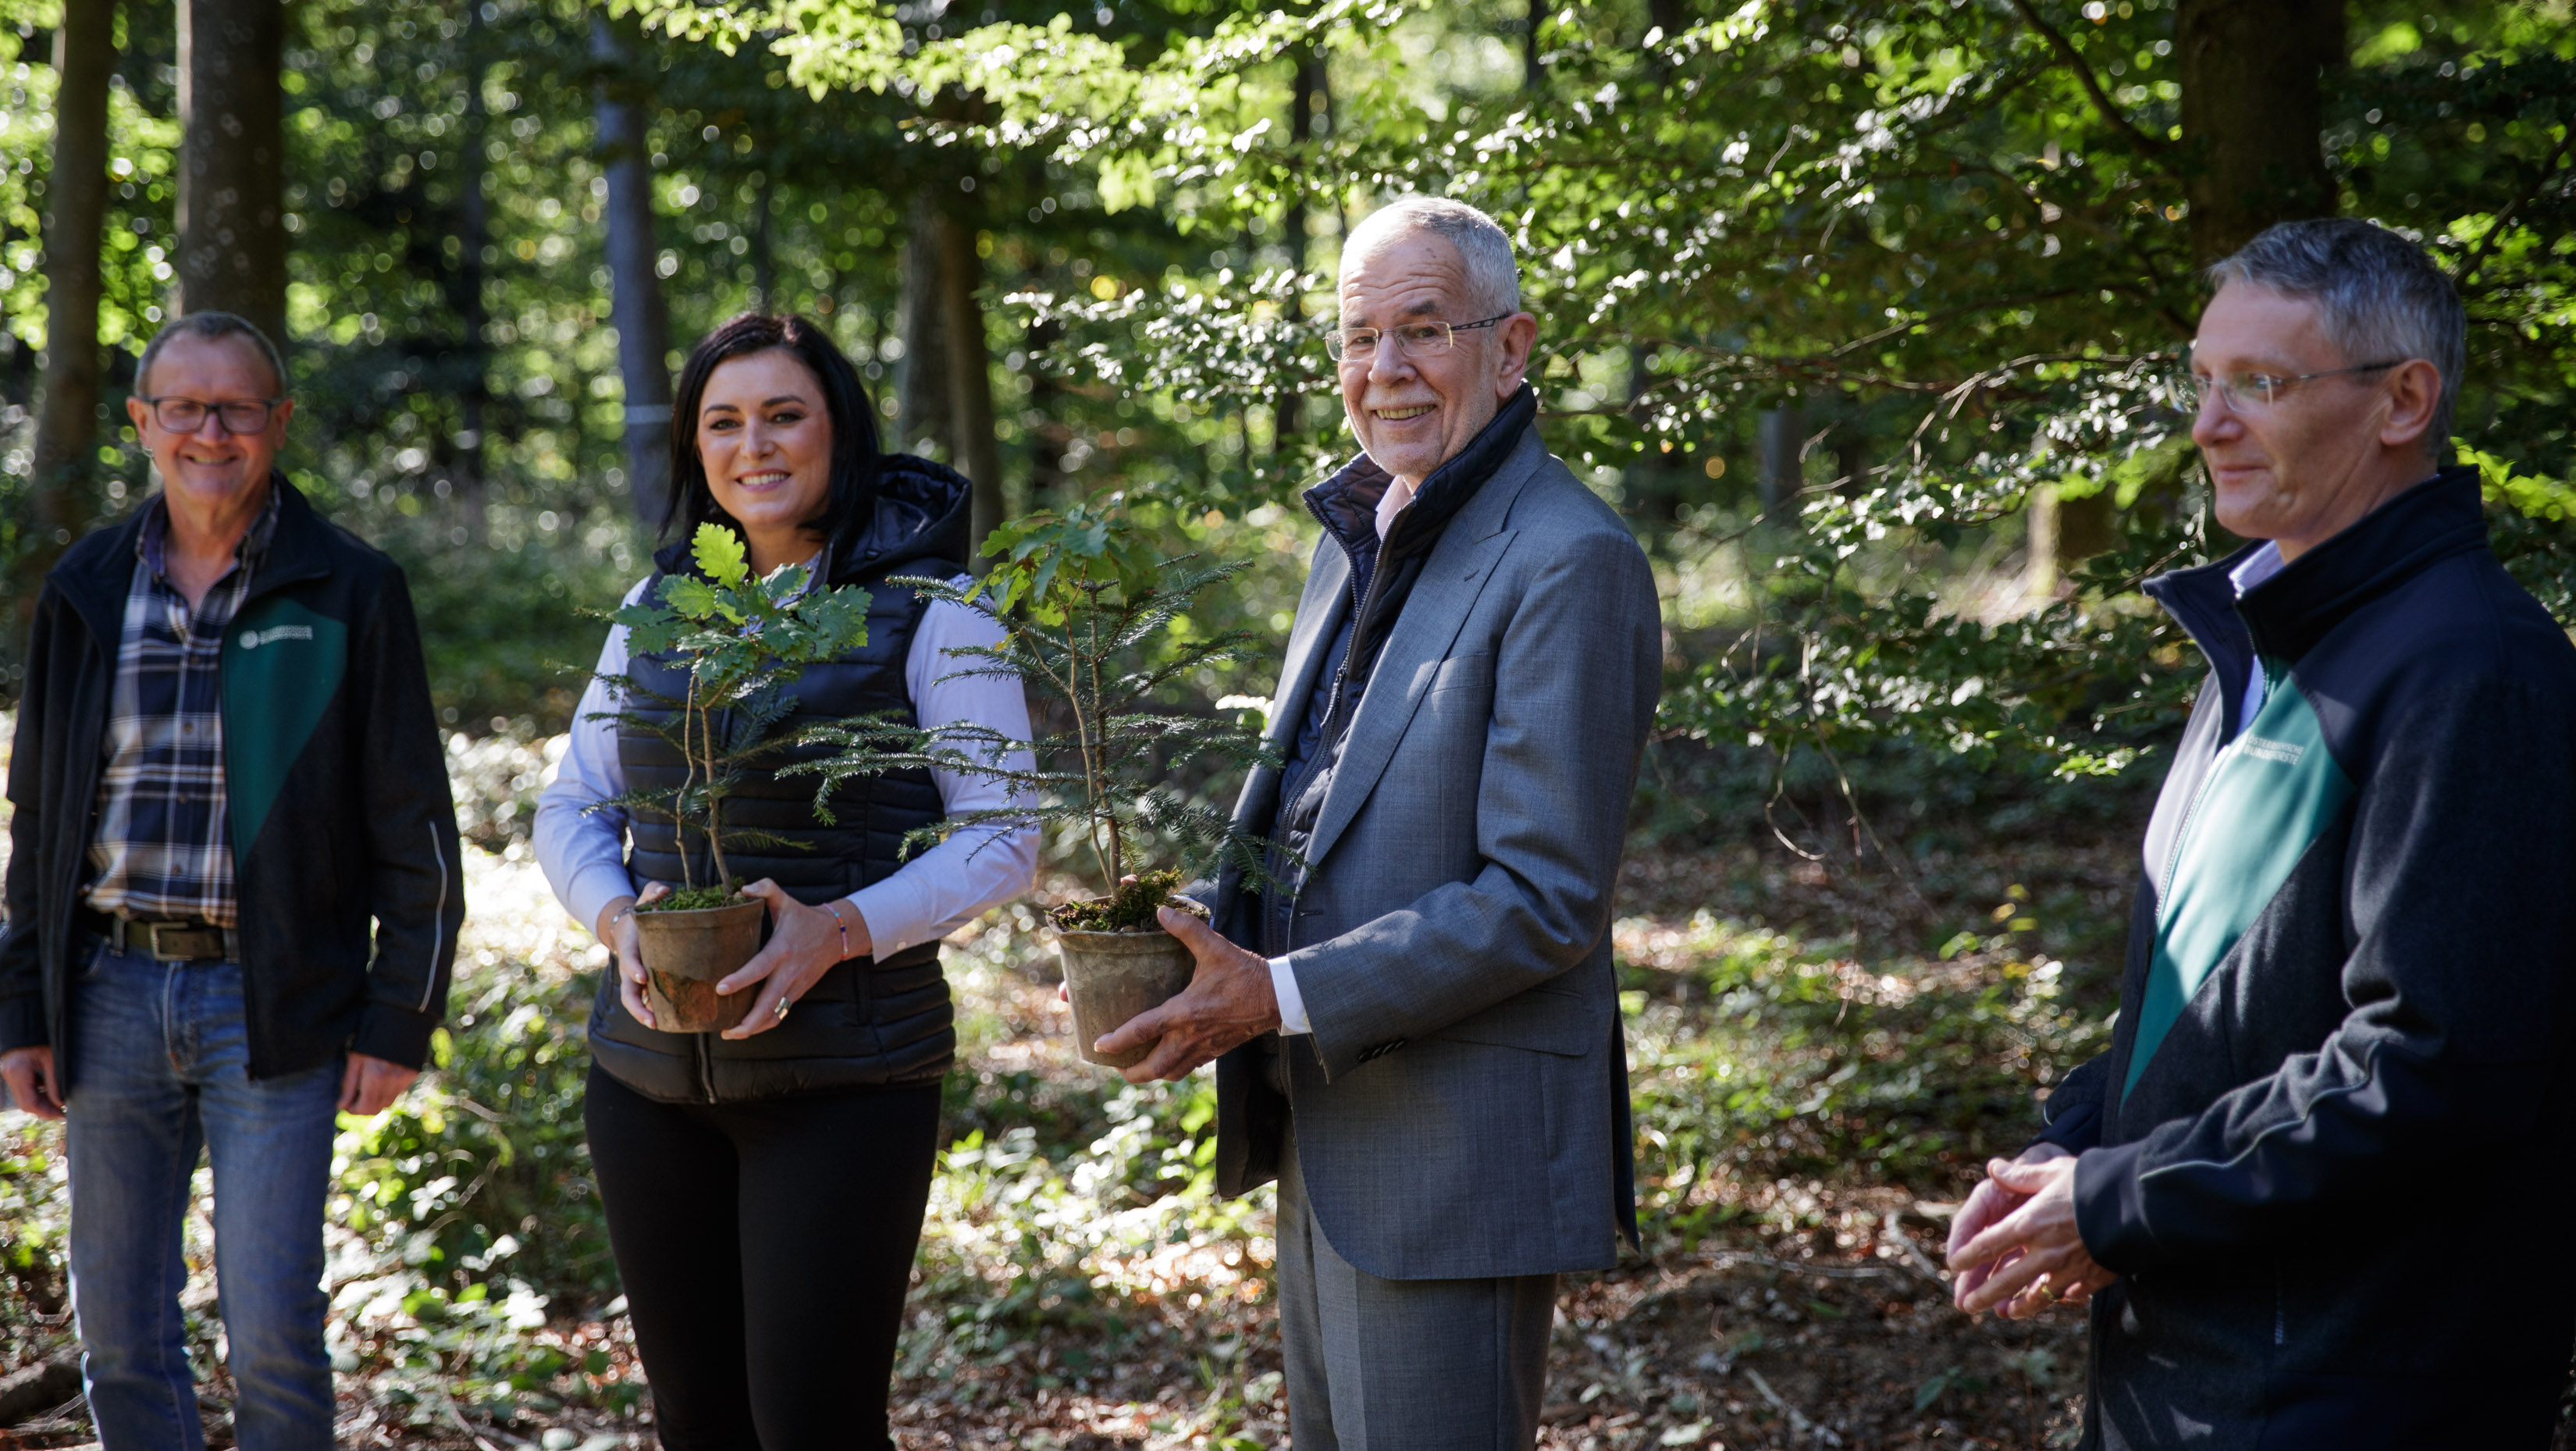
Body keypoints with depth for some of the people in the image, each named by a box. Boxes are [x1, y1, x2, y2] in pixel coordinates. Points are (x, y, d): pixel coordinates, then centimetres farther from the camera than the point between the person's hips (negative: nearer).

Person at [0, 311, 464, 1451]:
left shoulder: (350, 593, 0)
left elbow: (413, 829, 0)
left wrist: (398, 1018, -6)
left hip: (271, 1004, -3)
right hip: (111, 992, 4)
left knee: (271, 1336, -6)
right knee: (119, 1336, 7)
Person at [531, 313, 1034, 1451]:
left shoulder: (926, 608, -4)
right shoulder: (660, 606, 11)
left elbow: (1003, 838, -6)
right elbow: (571, 810, 15)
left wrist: (840, 930, -21)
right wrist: (616, 918, -7)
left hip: (845, 1077, -5)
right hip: (650, 1074, 5)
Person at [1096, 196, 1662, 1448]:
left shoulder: (1569, 565, -16)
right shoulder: (1358, 537, 13)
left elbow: (1546, 897, -21)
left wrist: (1282, 997, -22)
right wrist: (1210, 945, 2)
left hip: (1458, 1152, -9)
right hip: (1324, 1133, 9)